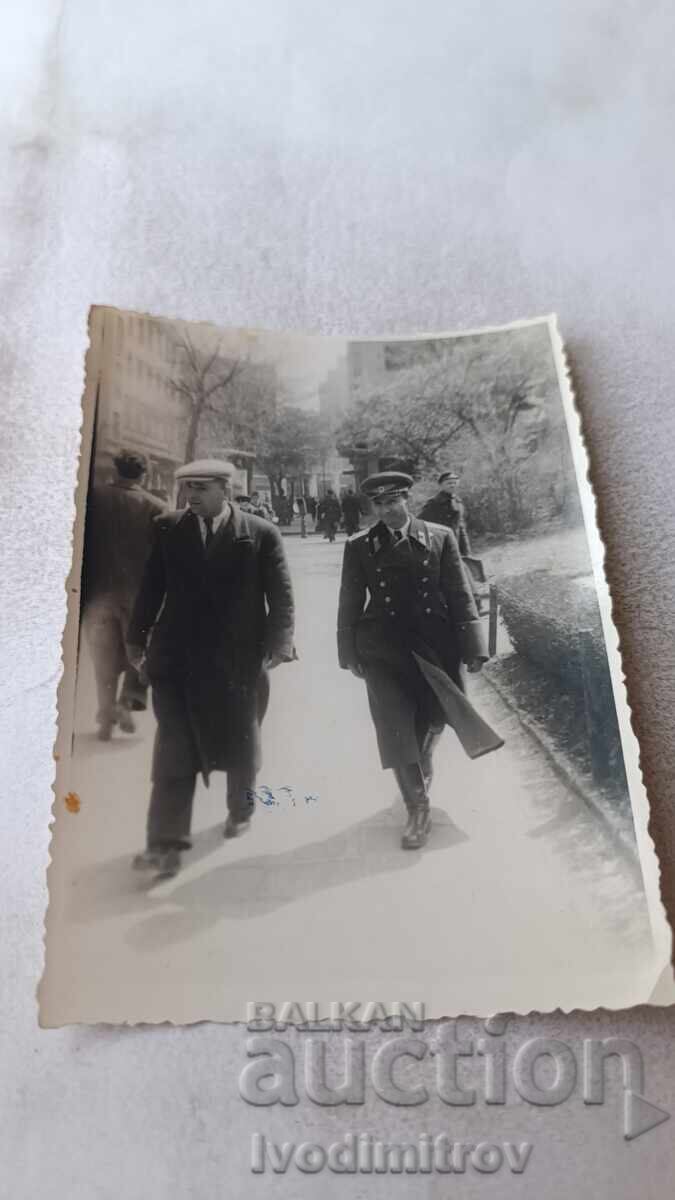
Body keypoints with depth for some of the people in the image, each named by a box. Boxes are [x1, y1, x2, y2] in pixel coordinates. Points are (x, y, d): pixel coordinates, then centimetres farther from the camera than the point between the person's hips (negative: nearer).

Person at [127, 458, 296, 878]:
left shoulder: (262, 534, -5)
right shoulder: (167, 528, 3)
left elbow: (281, 596, -6)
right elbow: (151, 587, 7)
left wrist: (279, 643, -16)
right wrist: (138, 637, 6)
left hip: (239, 658, -1)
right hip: (177, 656, 1)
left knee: (240, 743, 16)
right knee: (174, 749, -1)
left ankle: (241, 809, 43)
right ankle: (166, 844, 4)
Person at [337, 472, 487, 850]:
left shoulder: (440, 538, 0)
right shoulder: (360, 546, 0)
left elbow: (460, 594, -1)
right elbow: (350, 603, 4)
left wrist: (472, 648, -6)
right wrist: (351, 654, 3)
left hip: (435, 646, 1)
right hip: (385, 649, -1)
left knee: (431, 722, 16)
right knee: (397, 729, -1)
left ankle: (421, 773, 49)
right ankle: (419, 809, 15)